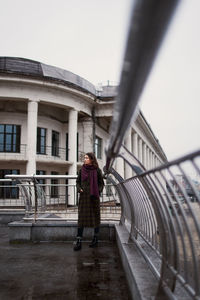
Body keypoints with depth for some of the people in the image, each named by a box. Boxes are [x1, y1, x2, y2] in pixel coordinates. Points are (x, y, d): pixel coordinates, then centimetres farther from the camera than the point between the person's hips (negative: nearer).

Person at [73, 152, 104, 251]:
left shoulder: (97, 170, 1)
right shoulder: (82, 170, 6)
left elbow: (101, 183, 6)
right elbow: (78, 182, 14)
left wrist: (98, 191, -10)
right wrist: (79, 189, -4)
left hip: (94, 197, -1)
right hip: (84, 196, 1)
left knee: (95, 217, 6)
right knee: (81, 218, -3)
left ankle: (95, 239, 21)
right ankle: (78, 241, -2)